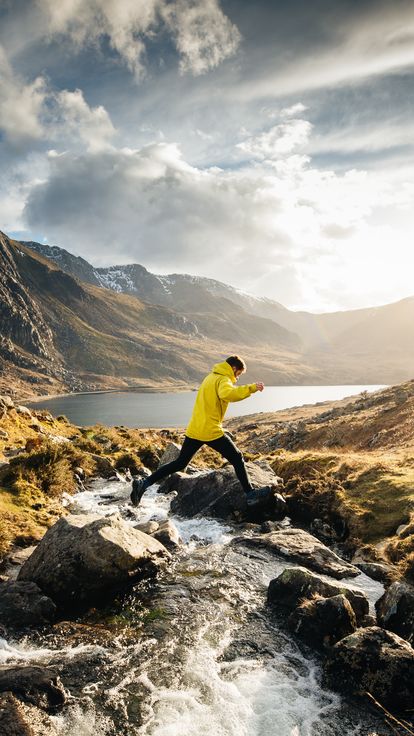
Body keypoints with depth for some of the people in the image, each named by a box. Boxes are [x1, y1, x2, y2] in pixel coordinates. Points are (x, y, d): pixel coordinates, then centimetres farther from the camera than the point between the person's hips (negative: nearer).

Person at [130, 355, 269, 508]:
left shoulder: (211, 377, 17)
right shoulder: (223, 380, -11)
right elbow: (227, 394, -32)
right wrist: (251, 388, -27)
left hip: (194, 430, 8)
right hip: (212, 431, -8)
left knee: (179, 463, 12)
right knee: (237, 458, 8)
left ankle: (144, 483, 5)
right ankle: (250, 494, 14)